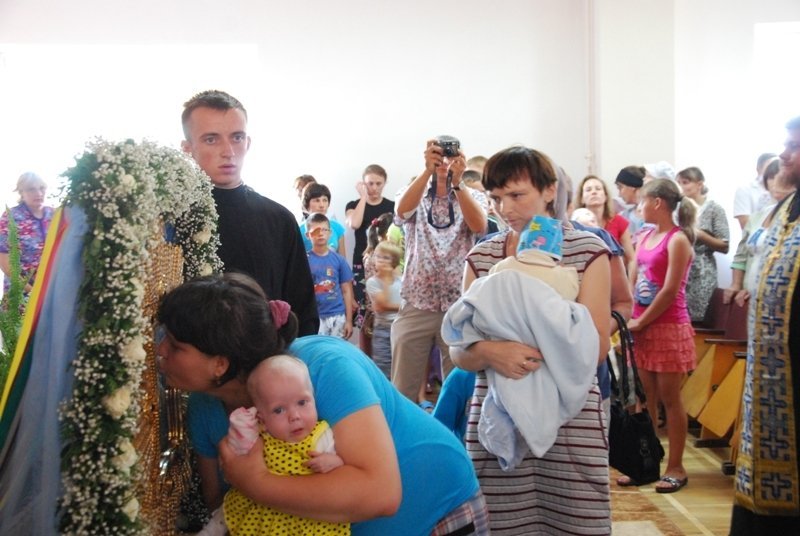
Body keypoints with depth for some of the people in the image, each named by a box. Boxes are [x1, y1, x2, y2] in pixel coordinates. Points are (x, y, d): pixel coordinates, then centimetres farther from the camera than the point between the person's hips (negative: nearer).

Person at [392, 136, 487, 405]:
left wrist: (456, 181, -26)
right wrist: (427, 170, -32)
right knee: (403, 389, 4)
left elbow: (479, 227, -15)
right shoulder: (414, 195, 6)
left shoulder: (470, 196, 6)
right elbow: (402, 210, -19)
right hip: (416, 305, 0)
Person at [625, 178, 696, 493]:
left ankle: (676, 467, 11)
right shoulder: (644, 237, 11)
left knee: (669, 399, 1)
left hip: (668, 327, -7)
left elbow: (670, 291, -16)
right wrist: (629, 320, -1)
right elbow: (632, 283, 11)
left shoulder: (677, 240, -11)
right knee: (646, 398, 11)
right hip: (641, 328, 7)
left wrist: (641, 323, -12)